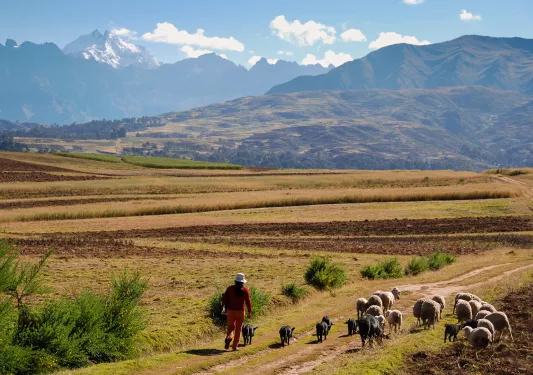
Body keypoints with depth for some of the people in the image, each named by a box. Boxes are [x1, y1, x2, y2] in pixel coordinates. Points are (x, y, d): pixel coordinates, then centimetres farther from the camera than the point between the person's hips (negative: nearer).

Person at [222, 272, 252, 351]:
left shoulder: (230, 289, 0)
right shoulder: (245, 290, -5)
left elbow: (225, 299, -1)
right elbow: (248, 301, -8)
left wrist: (225, 309, 8)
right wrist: (249, 312, -3)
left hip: (230, 311, 1)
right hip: (240, 312, -1)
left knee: (231, 326, 18)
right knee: (238, 329, 11)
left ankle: (229, 337, -12)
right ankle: (235, 346, 10)